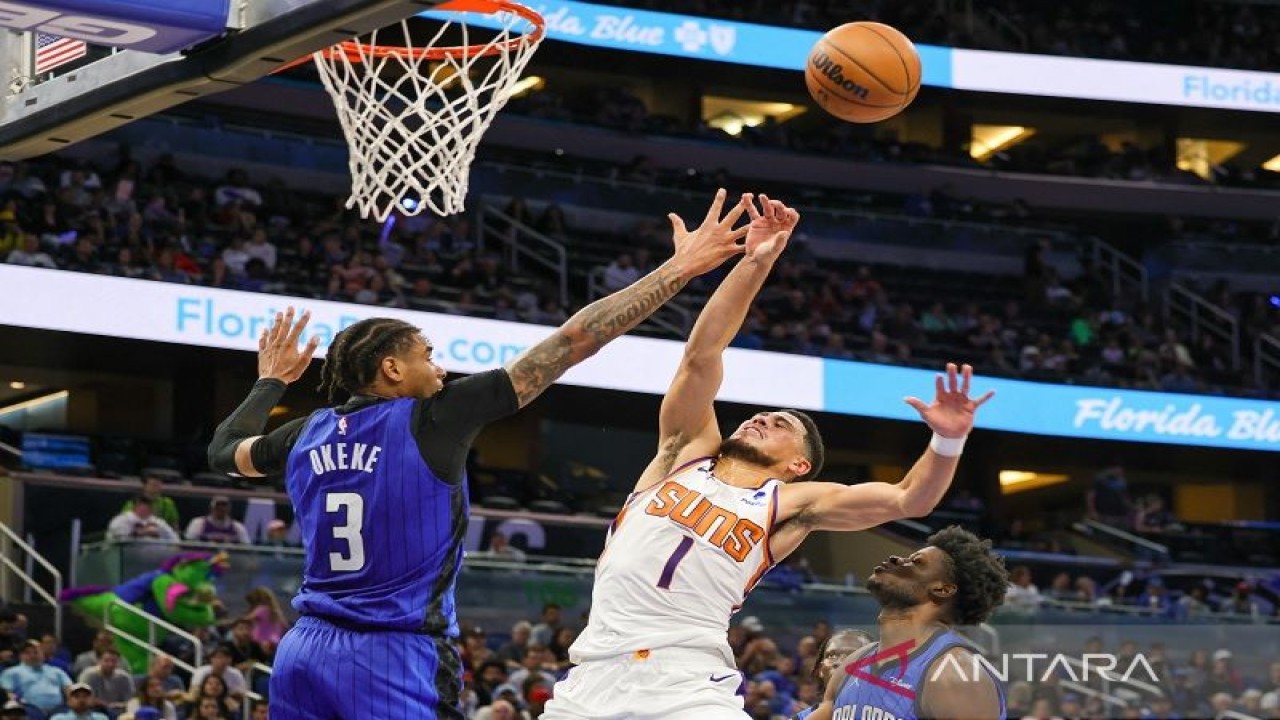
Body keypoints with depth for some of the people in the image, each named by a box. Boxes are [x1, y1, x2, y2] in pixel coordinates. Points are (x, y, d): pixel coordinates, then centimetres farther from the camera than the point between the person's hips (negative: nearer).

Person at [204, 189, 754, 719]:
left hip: (303, 651, 7)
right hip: (394, 659, -7)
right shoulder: (432, 420, -6)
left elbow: (223, 451, 32)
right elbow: (570, 344, -8)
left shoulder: (307, 434, 9)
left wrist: (271, 382, 46)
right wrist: (680, 269, -6)